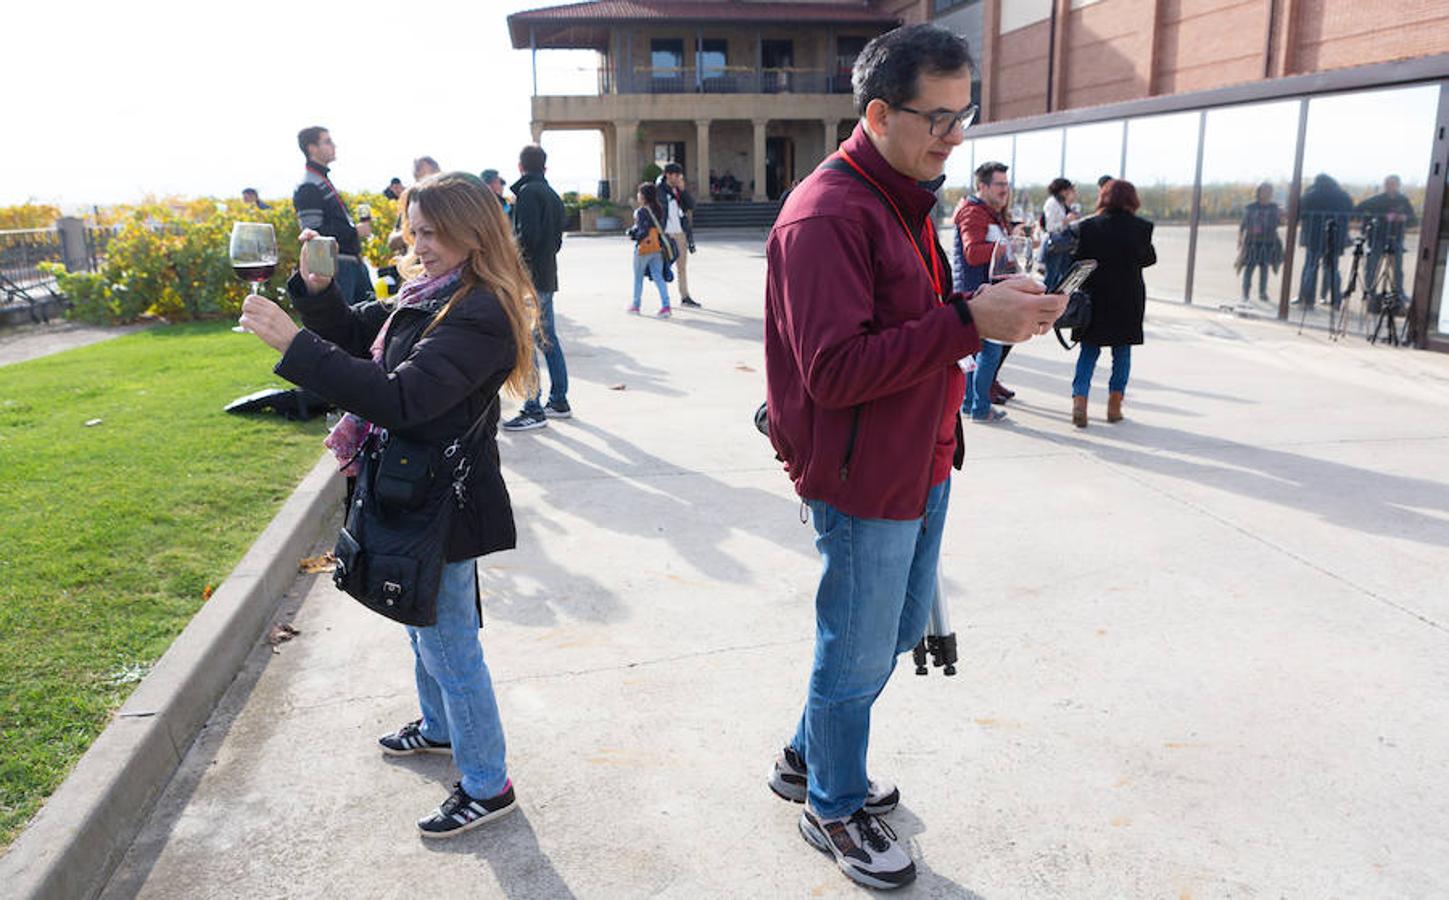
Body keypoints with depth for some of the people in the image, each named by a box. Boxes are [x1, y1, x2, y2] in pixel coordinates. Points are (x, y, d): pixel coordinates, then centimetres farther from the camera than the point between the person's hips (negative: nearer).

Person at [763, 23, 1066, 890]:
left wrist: (994, 310, -3)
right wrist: (968, 320, -26)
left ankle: (809, 757, 43)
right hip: (863, 479, -10)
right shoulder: (828, 216, -19)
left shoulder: (902, 200, 13)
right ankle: (835, 808, 32)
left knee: (901, 629, 22)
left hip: (922, 463, 10)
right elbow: (834, 371, -25)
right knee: (859, 655, 7)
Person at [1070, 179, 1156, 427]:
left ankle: (1079, 401, -7)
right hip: (1128, 302, 0)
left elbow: (1077, 260, -4)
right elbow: (1149, 258, 8)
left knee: (1088, 351, 9)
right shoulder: (1141, 228, -6)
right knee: (1122, 352, 13)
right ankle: (1114, 406, 14)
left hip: (1094, 299, 0)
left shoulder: (1087, 226, -7)